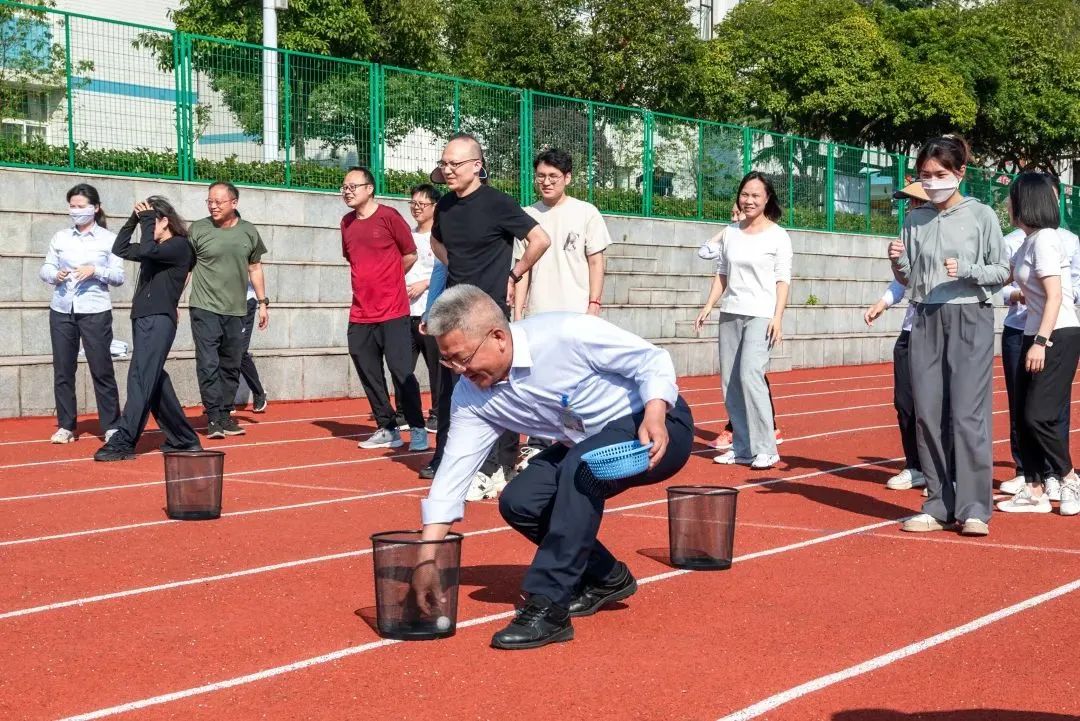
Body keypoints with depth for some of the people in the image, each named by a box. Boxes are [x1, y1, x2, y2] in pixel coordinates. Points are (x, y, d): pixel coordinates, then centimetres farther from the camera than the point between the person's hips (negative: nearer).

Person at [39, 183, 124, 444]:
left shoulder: (108, 239, 4)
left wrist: (95, 271, -16)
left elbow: (119, 276, 0)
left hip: (95, 311, -3)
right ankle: (65, 426, 13)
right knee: (63, 369, 5)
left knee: (102, 369, -3)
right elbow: (44, 268, 8)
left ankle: (111, 426, 3)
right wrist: (55, 275, -13)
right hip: (61, 310, 3)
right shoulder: (60, 237, 12)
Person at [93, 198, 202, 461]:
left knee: (140, 380, -14)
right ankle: (184, 439, 17)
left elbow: (147, 251, -21)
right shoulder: (155, 248, 20)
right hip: (142, 320, 9)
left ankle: (122, 443, -18)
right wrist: (134, 219, 14)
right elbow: (120, 249, 23)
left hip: (159, 321, -9)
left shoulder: (180, 246, -5)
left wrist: (146, 219, -9)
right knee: (155, 382, 10)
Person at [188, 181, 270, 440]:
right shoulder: (198, 230, -2)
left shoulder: (249, 232, 7)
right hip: (205, 309, -3)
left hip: (236, 311, 4)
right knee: (208, 365, -9)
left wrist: (262, 302, 15)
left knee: (231, 367, 10)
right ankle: (213, 419, -5)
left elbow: (255, 268, 17)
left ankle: (225, 416, 20)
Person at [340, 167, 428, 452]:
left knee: (401, 370, -7)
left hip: (392, 313, -6)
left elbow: (410, 254, 1)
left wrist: (388, 280, 9)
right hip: (360, 314, 6)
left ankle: (417, 429, 1)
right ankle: (387, 430, 18)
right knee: (369, 374, 8)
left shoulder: (388, 216, -7)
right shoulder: (347, 223, 10)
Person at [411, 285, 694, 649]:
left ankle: (546, 608, -29)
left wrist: (655, 415, -37)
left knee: (581, 466, -34)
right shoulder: (471, 394, -10)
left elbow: (653, 360, -19)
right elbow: (452, 472, -8)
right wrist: (426, 560, -12)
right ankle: (607, 578, 11)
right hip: (586, 447, 7)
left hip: (660, 426, -7)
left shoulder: (568, 334, -28)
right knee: (519, 502, -12)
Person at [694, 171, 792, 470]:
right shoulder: (730, 232, 12)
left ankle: (765, 449, -11)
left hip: (761, 315, -6)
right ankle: (741, 448, 12)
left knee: (750, 376, -18)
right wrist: (708, 307, 6)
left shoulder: (778, 236, -1)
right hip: (730, 314, 6)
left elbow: (783, 280, -5)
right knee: (730, 381, 4)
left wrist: (777, 317, -15)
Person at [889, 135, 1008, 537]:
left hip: (970, 319, -4)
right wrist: (898, 262, -6)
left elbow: (1002, 272, 1)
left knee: (967, 414, -9)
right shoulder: (915, 220, 10)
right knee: (928, 414, 3)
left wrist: (968, 270, -16)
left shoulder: (981, 216, 0)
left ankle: (975, 508, -4)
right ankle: (939, 506, 10)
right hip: (926, 320, 4)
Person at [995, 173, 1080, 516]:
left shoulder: (1045, 239, -14)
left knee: (1039, 416, -12)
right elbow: (1003, 274, 29)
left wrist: (1040, 342, -23)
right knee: (1024, 417, 8)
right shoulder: (1027, 243, 13)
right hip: (1035, 335, 10)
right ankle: (1035, 490, 13)